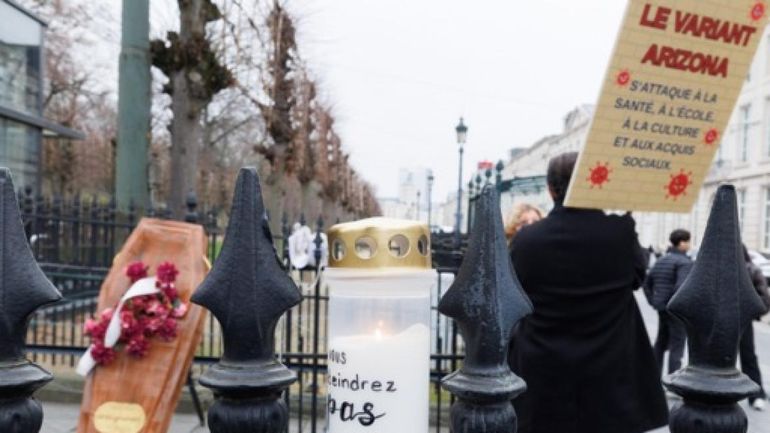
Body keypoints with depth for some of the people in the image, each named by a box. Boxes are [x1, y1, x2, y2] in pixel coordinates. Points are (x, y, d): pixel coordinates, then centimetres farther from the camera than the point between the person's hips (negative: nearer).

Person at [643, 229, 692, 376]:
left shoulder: (661, 260, 12)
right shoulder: (685, 262, -13)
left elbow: (647, 282, 15)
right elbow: (681, 287, -28)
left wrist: (653, 301, 15)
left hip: (662, 309, 8)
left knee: (660, 343, 19)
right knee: (676, 346, 0)